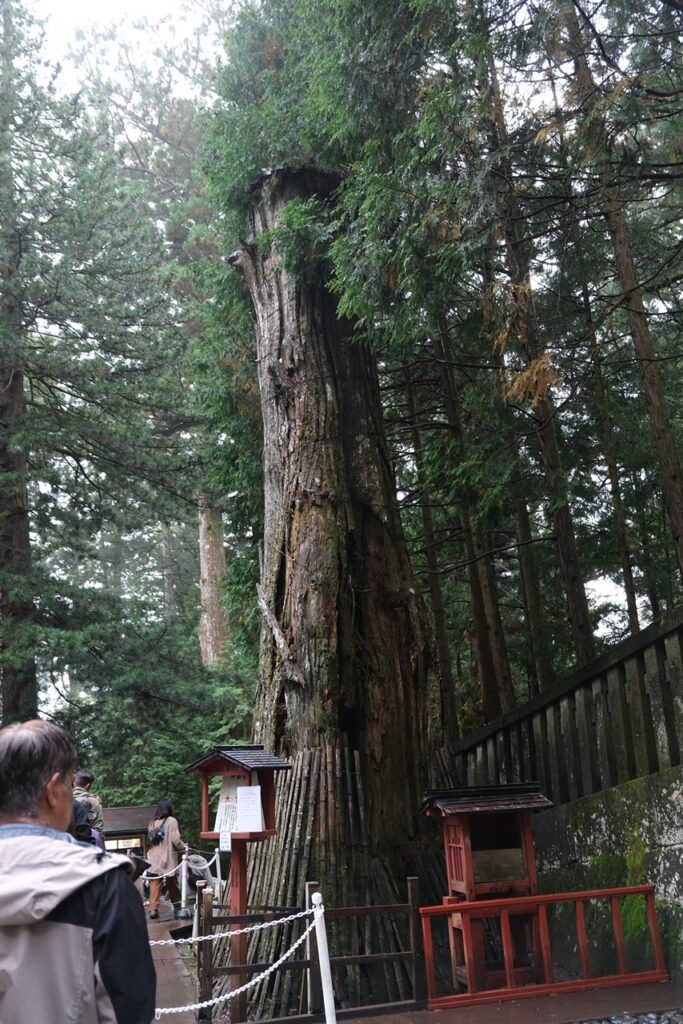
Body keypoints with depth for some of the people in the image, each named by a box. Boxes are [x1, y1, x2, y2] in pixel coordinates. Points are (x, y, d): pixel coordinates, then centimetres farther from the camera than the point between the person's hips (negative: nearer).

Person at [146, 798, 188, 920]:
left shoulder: (153, 822, 7)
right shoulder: (171, 821, -8)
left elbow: (149, 839, 7)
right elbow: (175, 840, -12)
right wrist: (184, 847, 4)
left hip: (154, 859, 3)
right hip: (168, 859, -3)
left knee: (155, 885, 3)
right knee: (173, 885, 10)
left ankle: (153, 910, -4)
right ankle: (177, 908, 18)